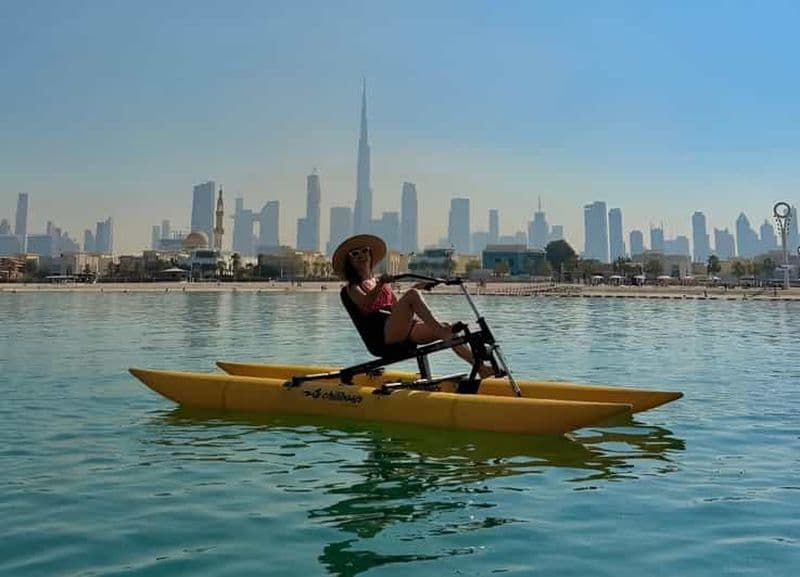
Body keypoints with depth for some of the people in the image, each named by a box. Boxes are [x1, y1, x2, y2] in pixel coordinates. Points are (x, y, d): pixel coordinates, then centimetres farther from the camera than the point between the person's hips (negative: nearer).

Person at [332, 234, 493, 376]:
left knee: (444, 328, -15)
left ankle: (479, 366, -23)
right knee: (412, 295, -29)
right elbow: (365, 304, -13)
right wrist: (380, 285, -30)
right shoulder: (353, 287, 9)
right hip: (382, 332, -6)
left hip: (401, 331, 6)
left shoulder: (380, 281, 30)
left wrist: (415, 288, 21)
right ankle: (441, 328, -42)